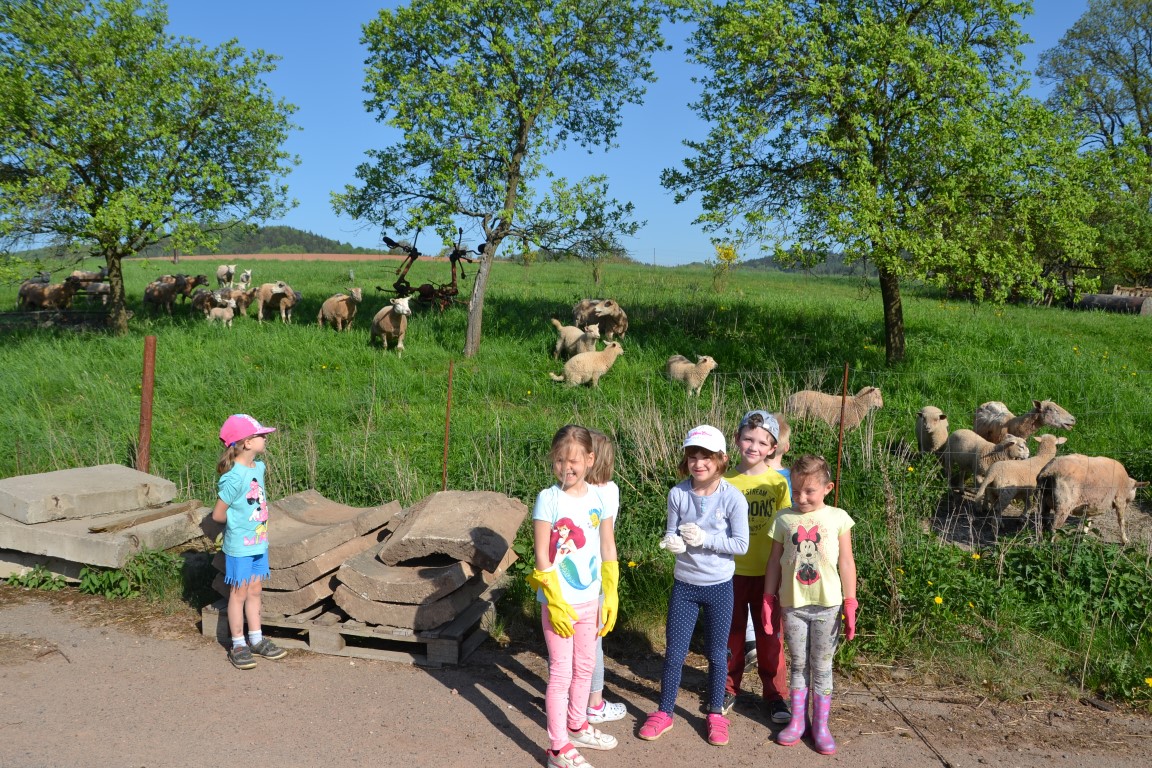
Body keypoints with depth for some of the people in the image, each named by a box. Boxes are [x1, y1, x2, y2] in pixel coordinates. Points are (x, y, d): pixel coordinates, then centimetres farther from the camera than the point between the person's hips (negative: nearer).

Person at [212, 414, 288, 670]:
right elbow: (218, 514, -16)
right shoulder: (234, 478, -22)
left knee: (254, 591, 15)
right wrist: (239, 523, -2)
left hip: (259, 543, 7)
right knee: (239, 593, 5)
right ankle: (238, 645, 16)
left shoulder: (259, 468, 3)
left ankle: (256, 640, 25)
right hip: (239, 546, -7)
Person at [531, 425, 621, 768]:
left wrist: (610, 597, 5)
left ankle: (577, 726, 40)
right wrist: (556, 602, -16)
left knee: (585, 666, 20)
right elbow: (541, 555, -14)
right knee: (561, 673, 3)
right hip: (559, 601, -5)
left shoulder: (600, 497, -2)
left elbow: (608, 550, 5)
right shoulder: (549, 498, -14)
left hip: (590, 599, 5)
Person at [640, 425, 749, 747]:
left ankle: (716, 714, 33)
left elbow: (740, 545, -13)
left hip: (719, 587, -2)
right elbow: (671, 533, 0)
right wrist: (671, 541, -23)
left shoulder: (732, 497, -15)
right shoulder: (678, 493, -8)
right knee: (674, 652, 9)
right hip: (684, 584, 2)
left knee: (717, 654, 14)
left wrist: (704, 538, -23)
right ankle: (664, 712, 28)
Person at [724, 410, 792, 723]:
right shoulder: (725, 481, -3)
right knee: (732, 633, 14)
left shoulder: (778, 482, -5)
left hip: (767, 572, -1)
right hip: (732, 571, 1)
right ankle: (728, 688, 32)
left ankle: (775, 695, 25)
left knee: (769, 636, 9)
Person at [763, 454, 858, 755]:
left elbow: (846, 563, 0)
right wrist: (769, 601, 5)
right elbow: (775, 561, 5)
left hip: (826, 606, -1)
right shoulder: (784, 519, -1)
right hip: (793, 605, 1)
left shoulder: (837, 518, -4)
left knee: (822, 667, 9)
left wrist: (850, 604, -2)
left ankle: (821, 726, 21)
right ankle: (797, 721, 25)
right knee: (798, 665, 13)